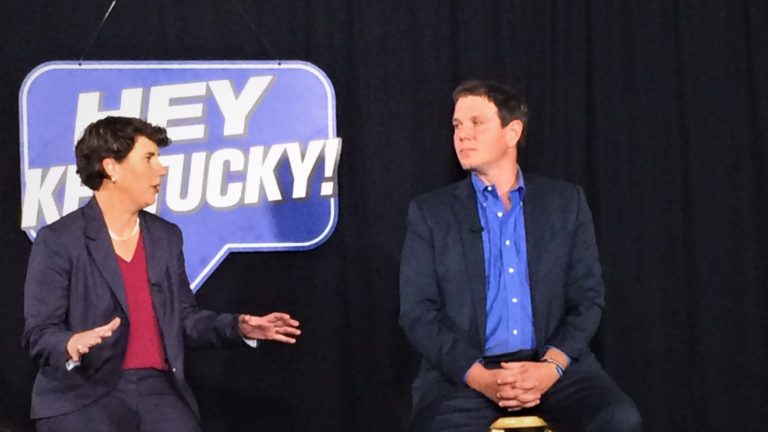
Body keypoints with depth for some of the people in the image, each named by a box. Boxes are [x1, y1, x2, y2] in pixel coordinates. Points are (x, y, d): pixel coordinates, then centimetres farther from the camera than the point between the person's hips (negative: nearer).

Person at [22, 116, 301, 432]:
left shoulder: (166, 237, 14)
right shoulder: (58, 241, -4)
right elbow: (38, 334, -6)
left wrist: (239, 327, 2)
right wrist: (72, 345, -28)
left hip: (157, 390, 5)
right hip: (83, 395, -5)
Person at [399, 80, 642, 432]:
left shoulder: (565, 202, 12)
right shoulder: (430, 212, 8)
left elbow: (588, 297, 8)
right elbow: (418, 312, 2)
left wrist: (552, 365, -11)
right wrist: (478, 376, -14)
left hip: (554, 365, 1)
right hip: (464, 374, -1)